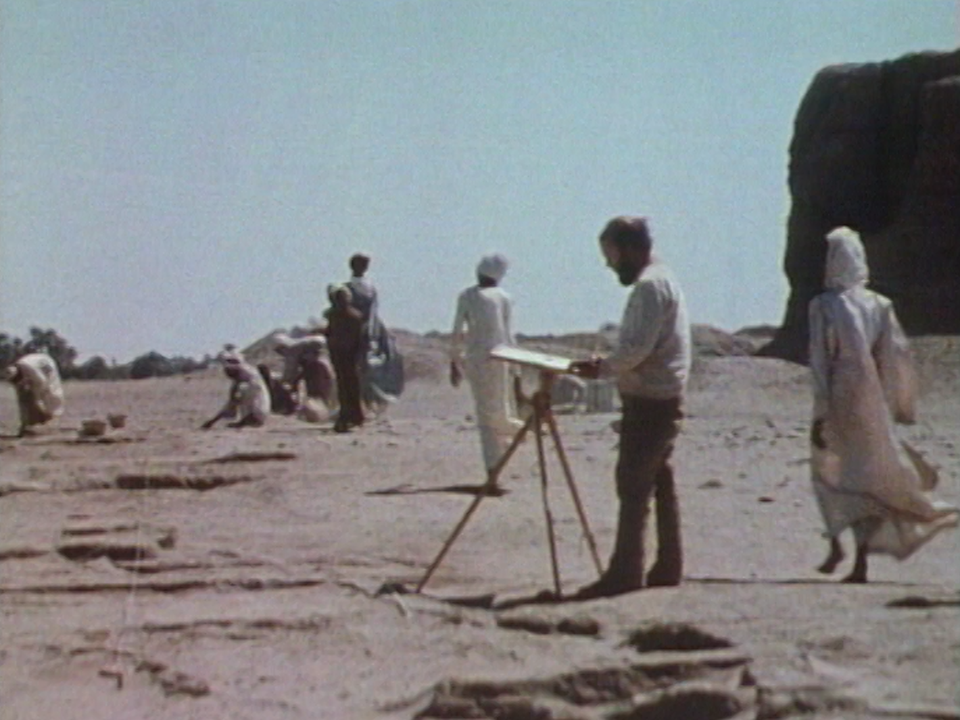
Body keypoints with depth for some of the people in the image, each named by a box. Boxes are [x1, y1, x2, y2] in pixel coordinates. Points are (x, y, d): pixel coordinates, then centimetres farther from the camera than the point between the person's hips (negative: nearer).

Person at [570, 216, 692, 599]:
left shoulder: (650, 285, -15)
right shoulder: (663, 280, 18)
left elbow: (638, 348, -21)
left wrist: (602, 367, -9)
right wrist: (607, 365, 12)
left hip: (648, 402, -10)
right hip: (664, 400, 10)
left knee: (633, 485, -9)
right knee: (660, 484, 12)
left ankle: (625, 572, -9)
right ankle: (667, 567, 16)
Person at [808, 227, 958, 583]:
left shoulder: (824, 305, -8)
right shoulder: (879, 304, 3)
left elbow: (820, 361, -12)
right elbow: (898, 354, 3)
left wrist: (820, 414, -11)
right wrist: (902, 407, 12)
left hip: (839, 405, -3)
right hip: (871, 404, 3)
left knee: (828, 472, 18)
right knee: (866, 480, 7)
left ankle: (836, 545, 9)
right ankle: (861, 561, 0)